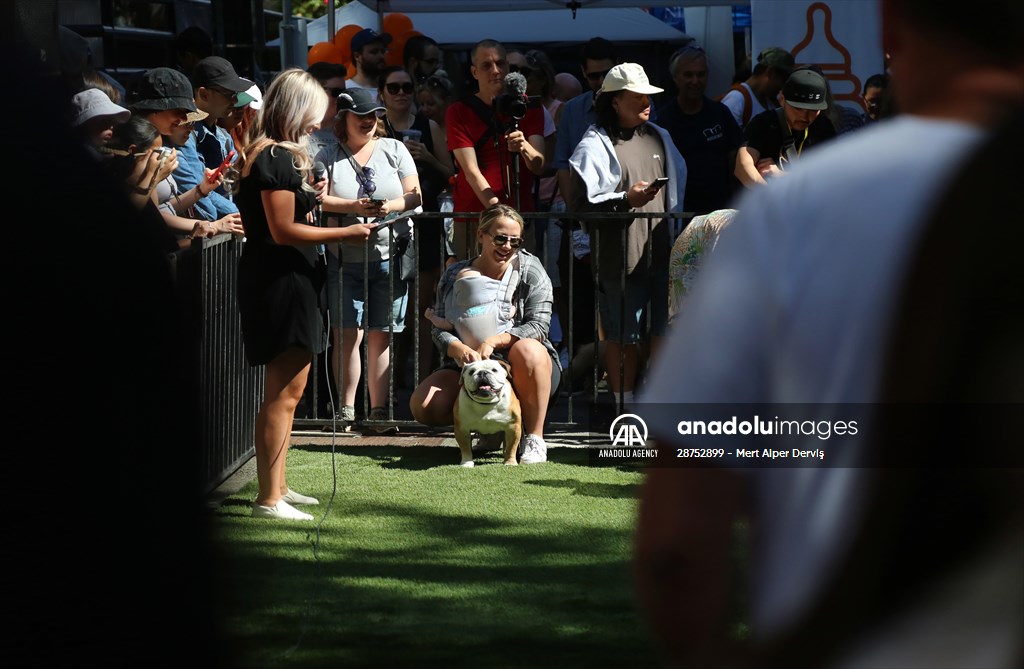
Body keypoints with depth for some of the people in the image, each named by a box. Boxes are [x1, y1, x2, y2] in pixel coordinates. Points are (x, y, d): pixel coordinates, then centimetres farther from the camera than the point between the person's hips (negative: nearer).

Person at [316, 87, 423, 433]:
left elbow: (415, 196, 6)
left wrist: (392, 206, -15)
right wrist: (354, 207, -19)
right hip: (345, 258, -1)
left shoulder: (394, 150, 11)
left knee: (380, 337, 2)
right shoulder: (328, 157, 7)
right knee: (347, 334, -5)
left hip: (389, 258, 1)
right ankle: (346, 409, 1)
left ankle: (379, 410, 5)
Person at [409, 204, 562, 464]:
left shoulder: (530, 270, -3)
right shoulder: (455, 276, 4)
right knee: (422, 406, -20)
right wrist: (458, 349, -27)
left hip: (520, 372, -3)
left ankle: (534, 437, -26)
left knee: (528, 350, -38)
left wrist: (494, 341, -27)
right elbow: (440, 329, -3)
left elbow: (538, 326, -12)